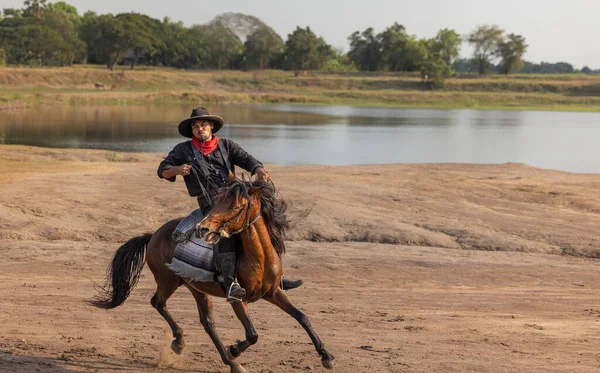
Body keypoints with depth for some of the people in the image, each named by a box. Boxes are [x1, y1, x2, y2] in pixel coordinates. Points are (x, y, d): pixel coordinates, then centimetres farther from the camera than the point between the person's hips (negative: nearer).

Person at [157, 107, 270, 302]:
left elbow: (246, 159, 8)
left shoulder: (226, 145, 21)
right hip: (210, 202, -4)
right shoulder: (184, 150, 18)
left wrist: (259, 170, -15)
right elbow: (163, 170, 16)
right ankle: (230, 284, -41)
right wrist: (177, 170, -6)